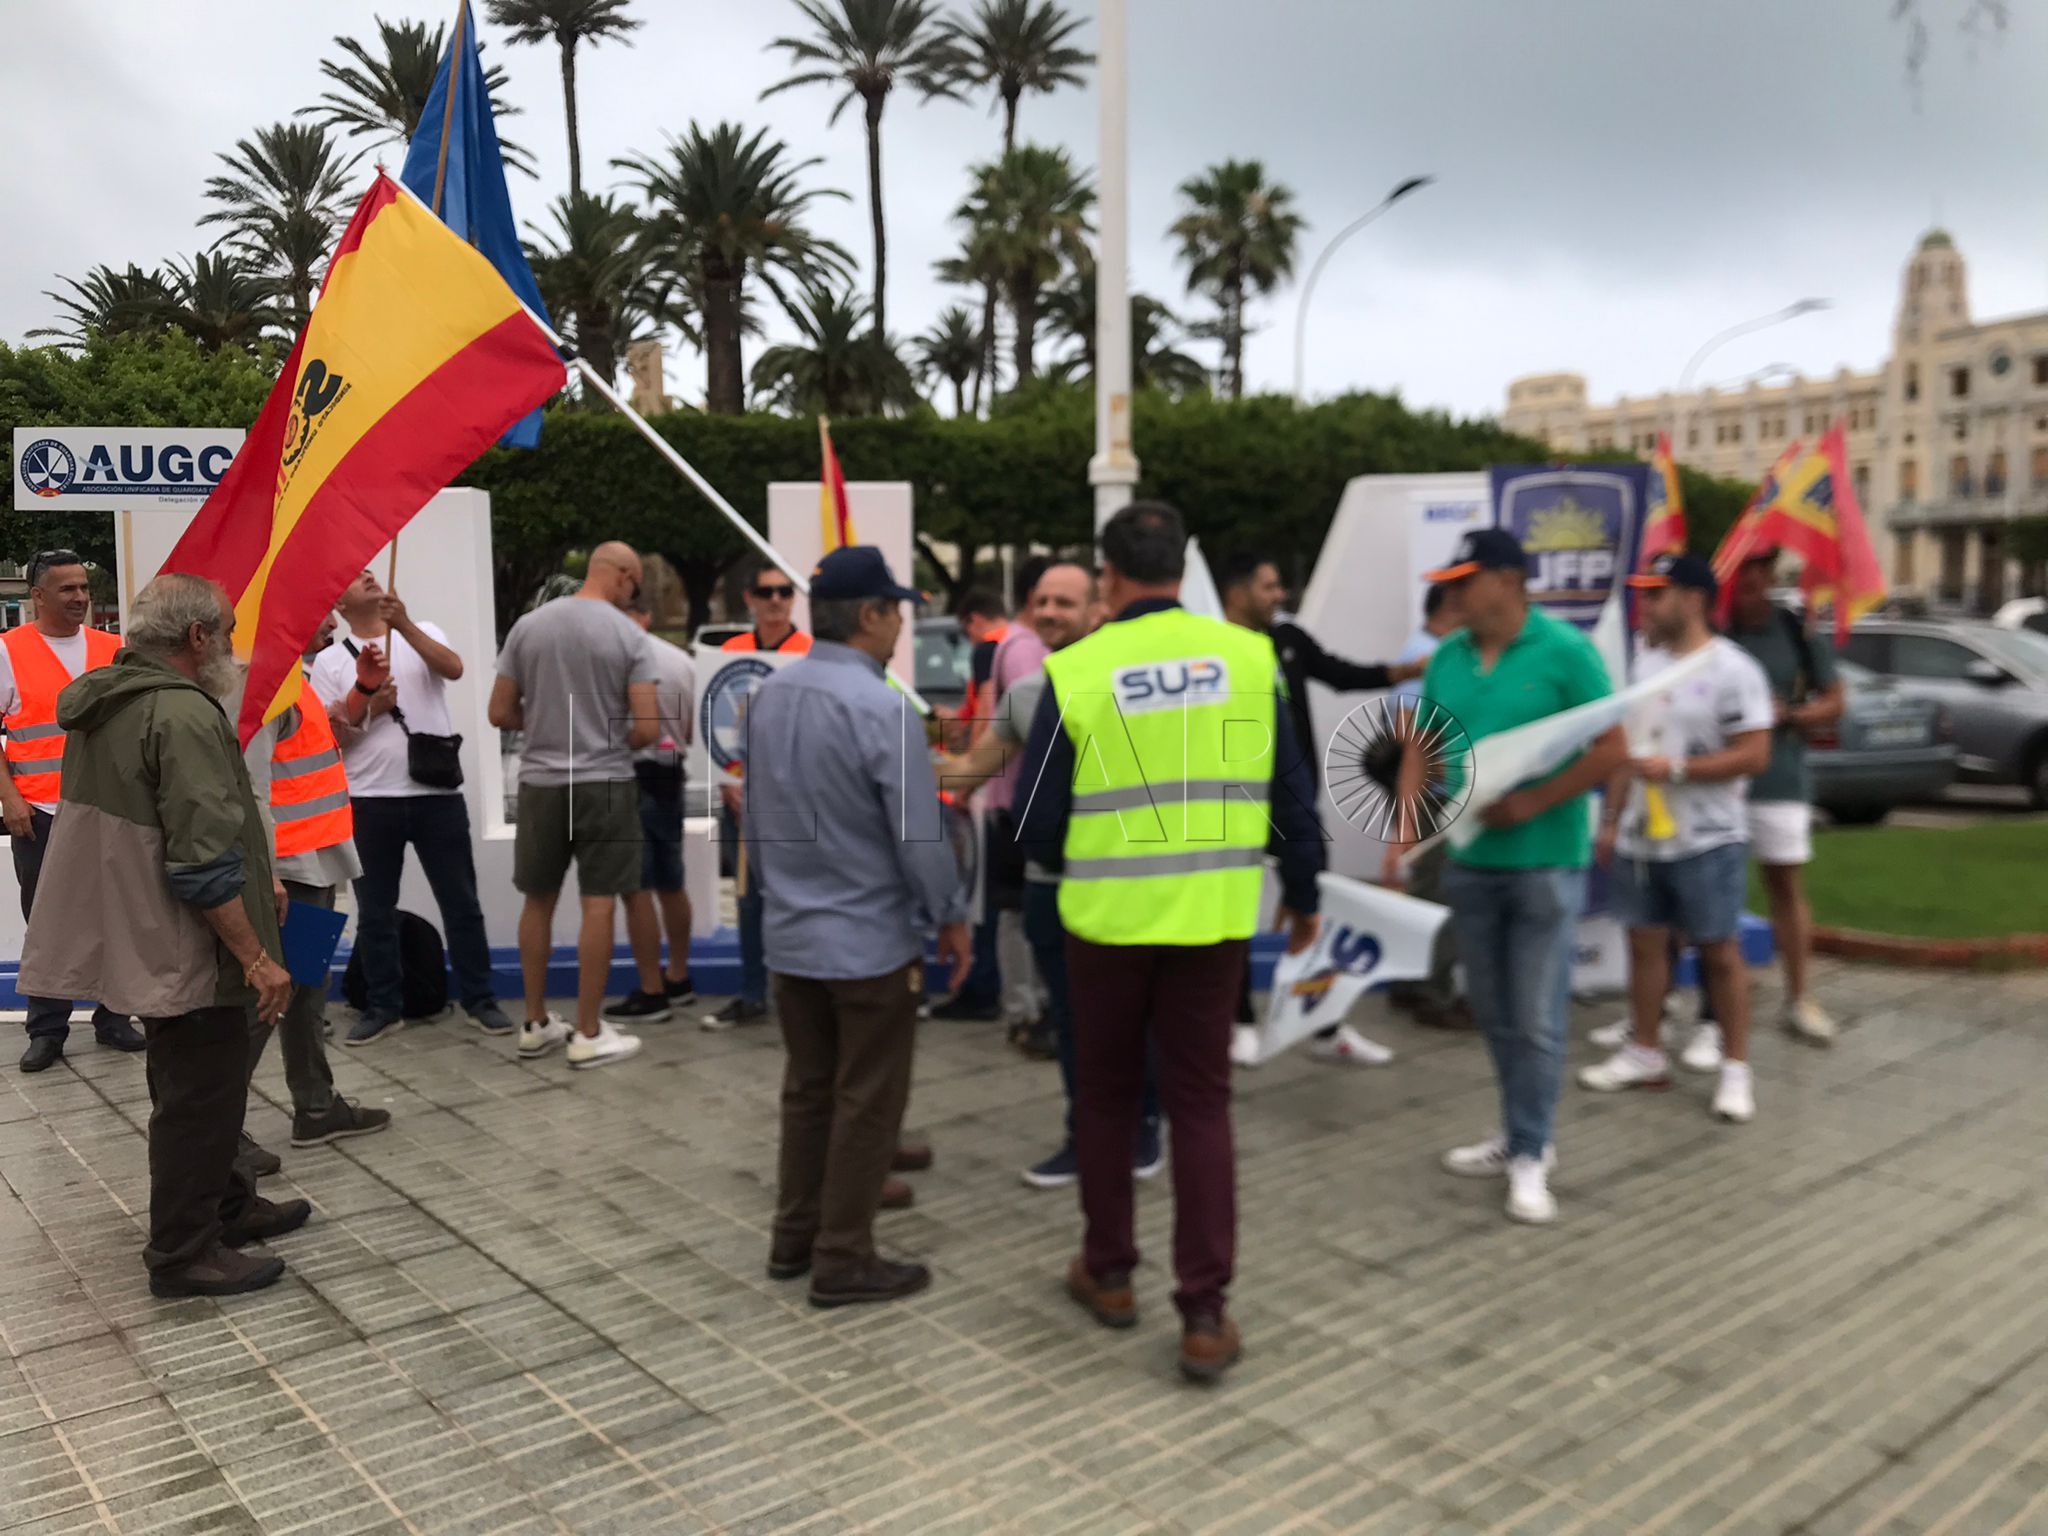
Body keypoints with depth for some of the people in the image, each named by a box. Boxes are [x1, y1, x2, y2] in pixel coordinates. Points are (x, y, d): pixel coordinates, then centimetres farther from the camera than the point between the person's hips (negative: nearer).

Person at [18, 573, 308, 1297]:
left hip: (136, 938, 10)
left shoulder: (108, 703, 9)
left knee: (194, 1086, 22)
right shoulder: (183, 714, -23)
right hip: (186, 949, -10)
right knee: (199, 1096, 3)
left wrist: (251, 879, 20)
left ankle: (228, 1206, 38)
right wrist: (256, 956, -21)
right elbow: (203, 864, -27)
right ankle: (185, 1253, 15)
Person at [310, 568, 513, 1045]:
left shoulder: (422, 633, 8)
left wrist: (404, 624, -20)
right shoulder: (330, 660, 7)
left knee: (461, 903, 5)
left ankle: (480, 1000, 15)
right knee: (375, 912, 8)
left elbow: (454, 669, -13)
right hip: (371, 800, 1)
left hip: (437, 794, 0)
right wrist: (365, 704, -14)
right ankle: (383, 1007, 20)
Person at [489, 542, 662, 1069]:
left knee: (538, 901, 15)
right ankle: (588, 1034, 5)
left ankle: (536, 1024, 23)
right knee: (598, 905, 2)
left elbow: (500, 713, 3)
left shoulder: (527, 626, 2)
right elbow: (648, 730, -12)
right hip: (606, 783, -4)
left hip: (540, 782, 4)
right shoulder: (628, 635, -8)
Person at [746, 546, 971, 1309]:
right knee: (866, 1102, 5)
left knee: (807, 1089, 18)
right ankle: (842, 1259, 14)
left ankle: (795, 1238, 29)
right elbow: (919, 833, -18)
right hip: (872, 939, -7)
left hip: (790, 934, 7)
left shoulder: (768, 696, 3)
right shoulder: (881, 709, -21)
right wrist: (951, 917, -4)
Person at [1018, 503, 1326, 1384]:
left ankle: (1109, 1275, 32)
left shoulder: (1075, 671, -9)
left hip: (1109, 917, -1)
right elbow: (1292, 792, 1)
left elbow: (1039, 817, -3)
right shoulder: (1248, 656, -3)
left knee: (1105, 1096, 17)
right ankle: (1205, 1315, 10)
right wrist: (1302, 893, 15)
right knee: (1200, 1105, 10)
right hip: (1214, 916, 1)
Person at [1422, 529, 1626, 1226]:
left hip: (1545, 862, -5)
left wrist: (1532, 804, -19)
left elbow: (1612, 749, -12)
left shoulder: (1565, 650, -9)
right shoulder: (1447, 658, 6)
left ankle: (1528, 1157, 12)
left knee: (1537, 1020, 0)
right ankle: (1521, 1134, 30)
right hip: (1468, 862, 6)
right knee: (1494, 1014, 15)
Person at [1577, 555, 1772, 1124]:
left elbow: (1754, 754, -16)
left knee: (1720, 950, 2)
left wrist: (1676, 768, -22)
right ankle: (1645, 1053, 23)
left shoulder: (1731, 669, -11)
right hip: (1640, 838, 7)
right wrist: (1611, 818, 13)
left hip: (1707, 841, -7)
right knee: (1645, 942, 11)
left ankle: (1736, 1067, 11)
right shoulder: (1645, 661, 11)